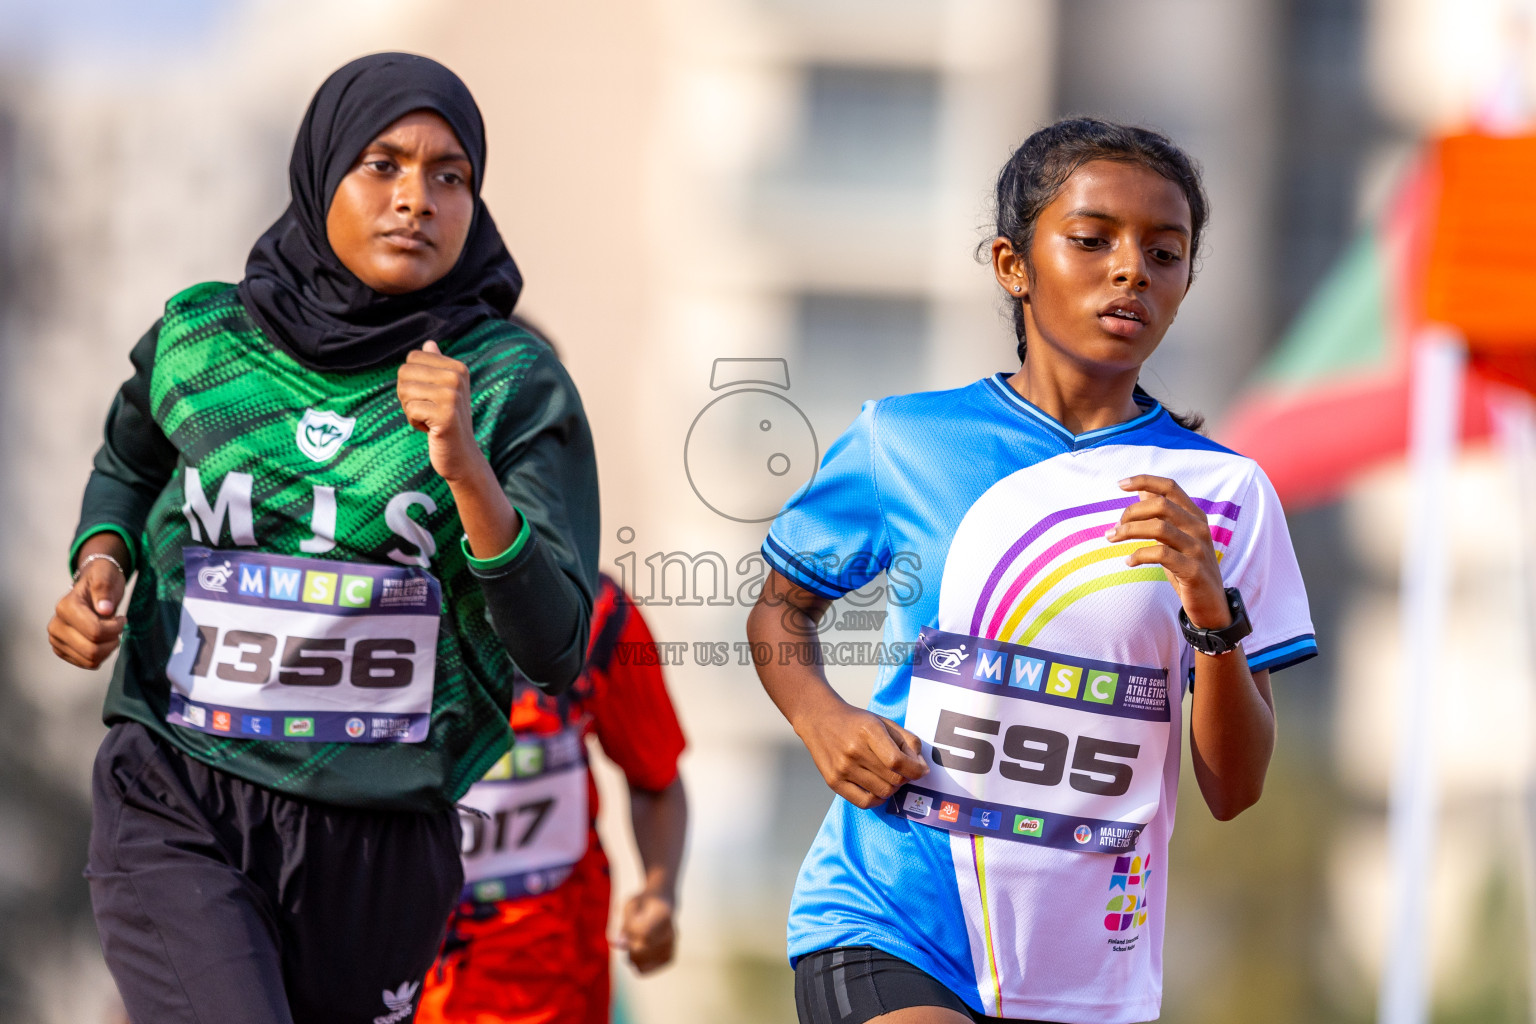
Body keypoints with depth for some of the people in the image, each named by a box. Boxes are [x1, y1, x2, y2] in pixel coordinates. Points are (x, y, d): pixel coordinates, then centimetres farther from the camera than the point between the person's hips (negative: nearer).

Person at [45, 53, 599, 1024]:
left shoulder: (514, 386, -4)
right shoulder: (199, 345, 1)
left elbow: (555, 653, -12)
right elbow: (128, 464, 25)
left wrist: (466, 468, -25)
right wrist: (99, 566, 3)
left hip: (375, 843, 1)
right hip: (177, 813, -1)